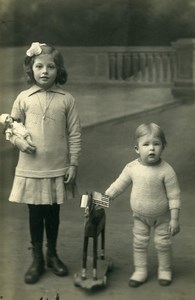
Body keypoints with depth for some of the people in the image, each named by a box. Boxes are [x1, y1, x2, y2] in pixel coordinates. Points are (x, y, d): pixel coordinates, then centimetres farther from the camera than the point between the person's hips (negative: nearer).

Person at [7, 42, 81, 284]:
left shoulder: (67, 100, -3)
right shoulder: (24, 98, -2)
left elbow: (74, 135, -1)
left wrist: (73, 164, -2)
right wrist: (19, 141, -12)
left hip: (58, 169, 0)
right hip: (31, 169, 0)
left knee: (53, 213, 13)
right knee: (35, 214, 9)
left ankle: (52, 255, 33)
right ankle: (37, 259, 25)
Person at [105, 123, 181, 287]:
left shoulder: (166, 171, -24)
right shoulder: (132, 168, -15)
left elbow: (174, 196, -18)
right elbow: (119, 184, -1)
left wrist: (174, 219, -16)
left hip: (162, 216, -3)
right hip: (140, 216, 3)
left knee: (163, 243, 11)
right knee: (139, 243, 12)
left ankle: (165, 270, 34)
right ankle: (140, 271, 30)